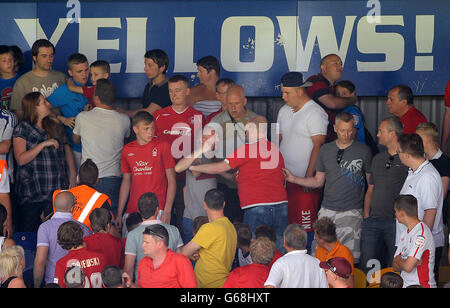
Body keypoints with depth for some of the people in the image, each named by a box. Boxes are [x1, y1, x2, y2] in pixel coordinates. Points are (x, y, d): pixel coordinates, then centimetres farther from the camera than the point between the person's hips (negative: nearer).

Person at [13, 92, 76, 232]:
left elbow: (67, 149, 16)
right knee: (29, 230, -1)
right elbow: (21, 159, -13)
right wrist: (44, 144, -18)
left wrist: (72, 175, 4)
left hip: (57, 189, 4)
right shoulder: (22, 129, -3)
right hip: (32, 192, -4)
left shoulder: (55, 126, 13)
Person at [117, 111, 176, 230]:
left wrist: (167, 211, -10)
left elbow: (171, 180, -1)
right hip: (132, 210, 4)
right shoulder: (127, 150, 10)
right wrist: (119, 214, 13)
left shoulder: (162, 146, -1)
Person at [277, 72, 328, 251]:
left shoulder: (315, 113, -10)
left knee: (306, 225, -6)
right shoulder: (284, 111, 15)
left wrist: (309, 177, -19)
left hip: (305, 180, -7)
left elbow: (318, 146, -15)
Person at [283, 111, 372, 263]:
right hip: (327, 211, 3)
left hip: (352, 212, -3)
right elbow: (318, 181, 19)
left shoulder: (363, 151, 3)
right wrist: (293, 179, 8)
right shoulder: (326, 150, 11)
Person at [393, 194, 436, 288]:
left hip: (422, 285, -8)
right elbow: (395, 267, 10)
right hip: (405, 284, 8)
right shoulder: (404, 232, 13)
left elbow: (408, 267, -20)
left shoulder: (421, 233, -15)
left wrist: (398, 259, 0)